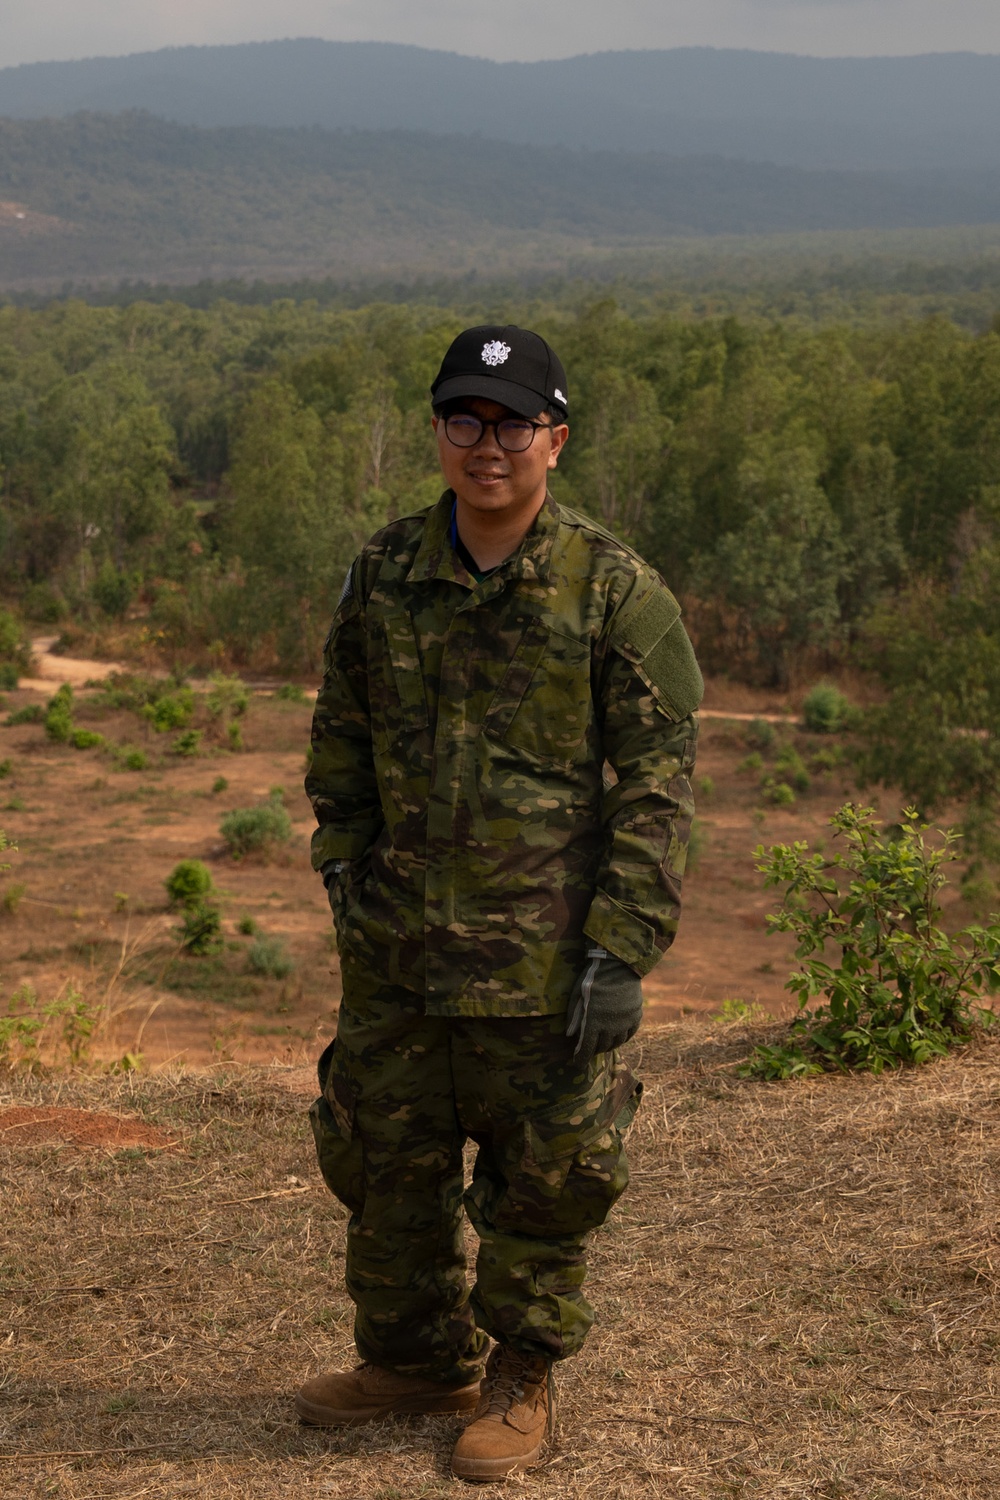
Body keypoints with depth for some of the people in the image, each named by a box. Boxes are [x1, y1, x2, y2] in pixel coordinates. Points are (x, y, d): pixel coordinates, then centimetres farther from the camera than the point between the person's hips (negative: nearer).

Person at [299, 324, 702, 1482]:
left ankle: (521, 1381, 28)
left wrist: (623, 953, -14)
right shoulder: (383, 575, 3)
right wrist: (344, 870, 8)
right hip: (397, 951, 4)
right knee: (384, 1163, 15)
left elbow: (655, 786, -10)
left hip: (544, 955, -4)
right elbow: (342, 737, 15)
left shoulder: (616, 593, -10)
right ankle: (414, 1358, 36)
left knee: (542, 1181, 7)